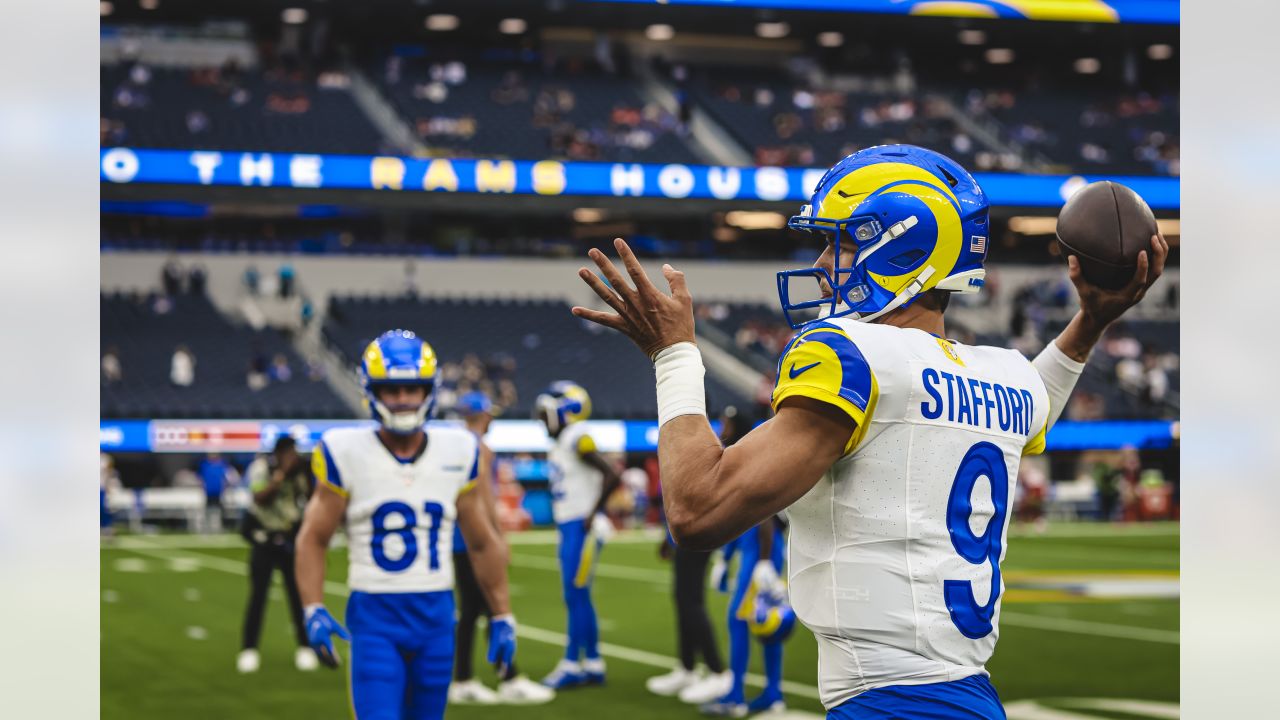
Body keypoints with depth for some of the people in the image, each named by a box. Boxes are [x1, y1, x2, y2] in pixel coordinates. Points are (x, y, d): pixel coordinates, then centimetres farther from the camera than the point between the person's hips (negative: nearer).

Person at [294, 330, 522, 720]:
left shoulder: (458, 453, 3)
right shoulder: (346, 453, -4)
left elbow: (483, 544, 12)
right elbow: (314, 538, 2)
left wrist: (502, 616, 12)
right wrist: (313, 610, -10)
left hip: (436, 615, 3)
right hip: (374, 618, -3)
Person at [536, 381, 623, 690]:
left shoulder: (578, 440, -15)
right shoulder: (559, 443, 13)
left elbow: (612, 476, -20)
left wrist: (592, 514, -18)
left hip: (582, 528, -9)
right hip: (568, 526, 9)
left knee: (576, 596, -6)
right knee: (579, 597, 11)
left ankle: (572, 666, -2)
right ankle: (593, 664, 17)